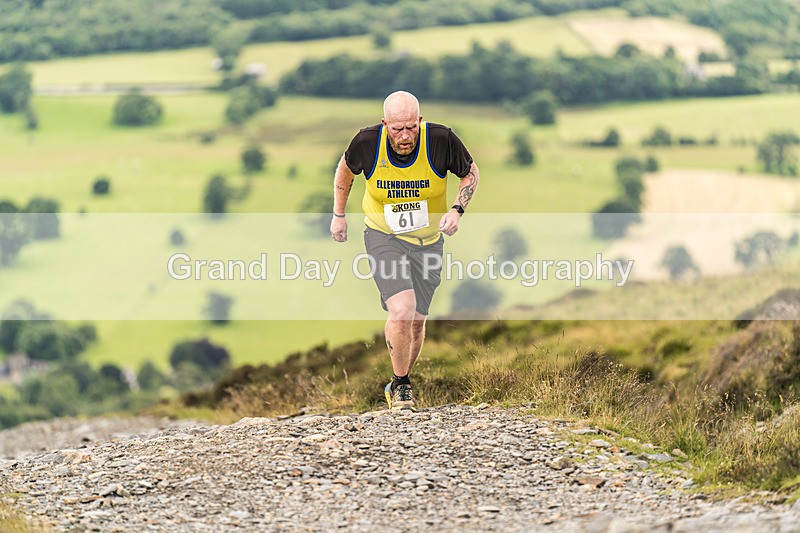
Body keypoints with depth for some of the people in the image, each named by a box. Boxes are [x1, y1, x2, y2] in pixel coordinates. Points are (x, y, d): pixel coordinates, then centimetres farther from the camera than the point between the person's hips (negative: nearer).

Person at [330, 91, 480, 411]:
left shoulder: (441, 140, -21)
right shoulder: (367, 143, -19)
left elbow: (470, 173, -2)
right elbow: (346, 169, 4)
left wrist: (457, 210, -17)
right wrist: (338, 215, 8)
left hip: (428, 240, 2)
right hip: (383, 237, -2)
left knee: (417, 320, 6)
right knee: (402, 308, -21)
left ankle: (400, 383, 32)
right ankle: (400, 385, -1)